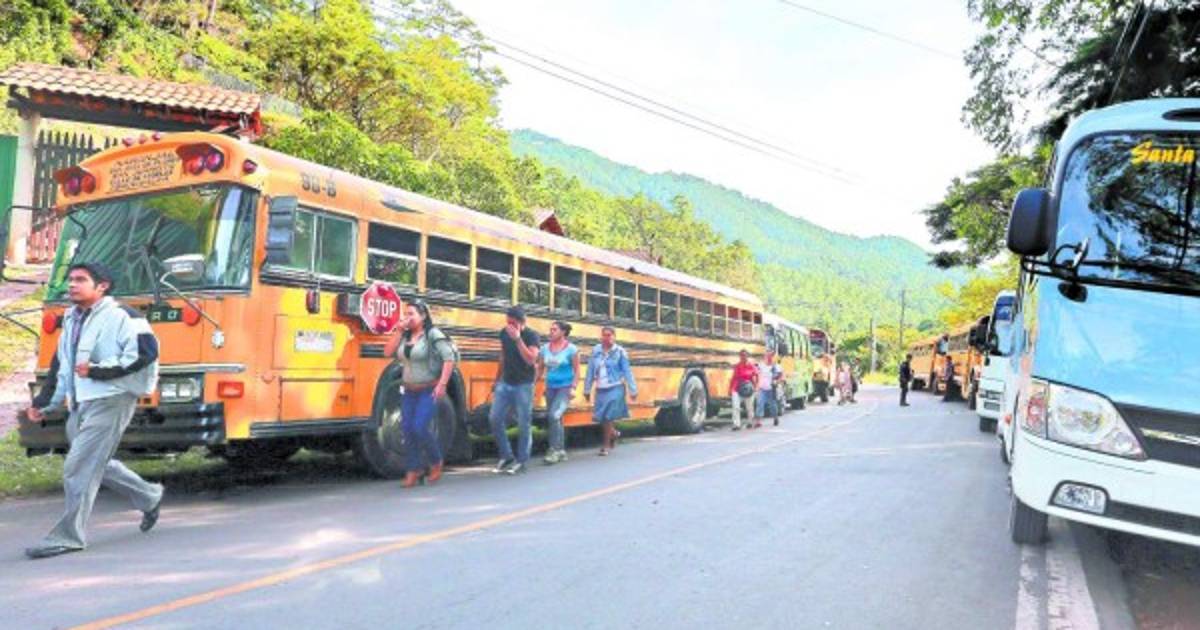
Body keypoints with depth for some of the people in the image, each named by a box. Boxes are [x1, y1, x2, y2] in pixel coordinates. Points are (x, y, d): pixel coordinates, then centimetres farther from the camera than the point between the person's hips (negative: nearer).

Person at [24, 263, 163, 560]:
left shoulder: (121, 316, -11)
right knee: (96, 465, 16)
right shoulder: (71, 320, 17)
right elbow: (62, 365, 24)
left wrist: (98, 371, -22)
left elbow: (147, 351, -21)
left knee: (79, 469, -8)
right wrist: (44, 403, 20)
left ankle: (68, 536, 4)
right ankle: (149, 497, 33)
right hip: (79, 405, 9)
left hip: (109, 402, -9)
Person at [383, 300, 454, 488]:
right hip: (409, 391, 6)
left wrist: (442, 384, -20)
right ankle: (413, 469, 14)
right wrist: (399, 331, -5)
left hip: (429, 391, -6)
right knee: (407, 429, 2)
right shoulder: (405, 336, 9)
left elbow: (449, 358, -15)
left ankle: (436, 462, 12)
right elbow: (388, 352, 1)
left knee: (420, 427, -13)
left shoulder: (433, 334, -10)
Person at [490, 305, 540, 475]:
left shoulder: (531, 336, -11)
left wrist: (518, 339, -29)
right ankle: (506, 456, 14)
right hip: (505, 384, 6)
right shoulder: (504, 333, 5)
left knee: (523, 424, 0)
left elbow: (531, 360, -25)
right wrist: (497, 380, 20)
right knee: (495, 418, 0)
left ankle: (521, 461, 12)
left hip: (523, 386, -5)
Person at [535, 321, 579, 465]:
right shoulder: (545, 349, 5)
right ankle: (561, 450, 23)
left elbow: (577, 371, -5)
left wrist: (573, 388, -14)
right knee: (556, 419, 11)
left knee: (554, 416, -21)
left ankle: (555, 450, -15)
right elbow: (540, 369, 11)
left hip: (565, 388, -5)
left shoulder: (571, 349, -7)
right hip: (550, 388, 5)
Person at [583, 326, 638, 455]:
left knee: (608, 417, -7)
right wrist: (587, 390, 9)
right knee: (601, 417, 6)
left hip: (615, 389, -4)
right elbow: (591, 371, 8)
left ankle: (607, 445, 7)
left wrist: (633, 390, -4)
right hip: (600, 390, 4)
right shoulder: (595, 351, 3)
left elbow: (627, 372, -3)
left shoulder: (620, 352, -5)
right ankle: (613, 433, 36)